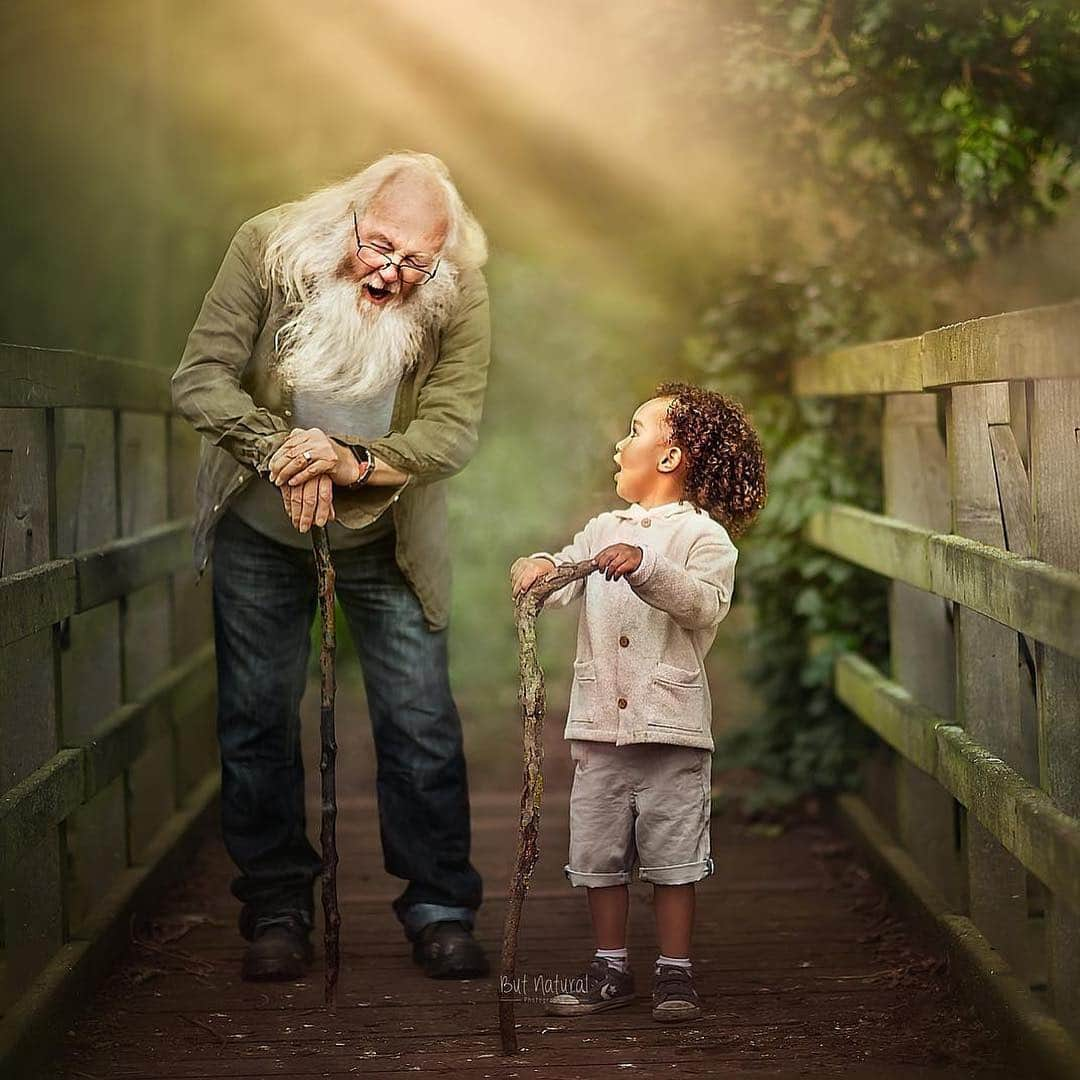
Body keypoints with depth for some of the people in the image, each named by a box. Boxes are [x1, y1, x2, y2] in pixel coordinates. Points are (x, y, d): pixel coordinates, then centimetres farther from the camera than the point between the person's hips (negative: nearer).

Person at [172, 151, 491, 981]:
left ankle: (441, 912, 11)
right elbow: (201, 377, -19)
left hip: (389, 539, 0)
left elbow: (454, 428, -22)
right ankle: (277, 912, 18)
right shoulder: (267, 248, -19)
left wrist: (358, 463, -39)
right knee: (258, 720, 5)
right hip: (259, 530, 0)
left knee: (421, 721, -2)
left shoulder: (460, 294, -19)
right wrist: (277, 449, -34)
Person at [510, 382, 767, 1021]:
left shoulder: (704, 536, -3)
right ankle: (612, 968, 19)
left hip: (672, 726, -5)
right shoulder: (604, 531, 14)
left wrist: (645, 568, -33)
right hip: (599, 722, 5)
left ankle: (675, 970, 12)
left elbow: (705, 603, -20)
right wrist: (539, 568, -19)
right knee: (598, 852, 8)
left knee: (672, 855, 1)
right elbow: (561, 584, 3)